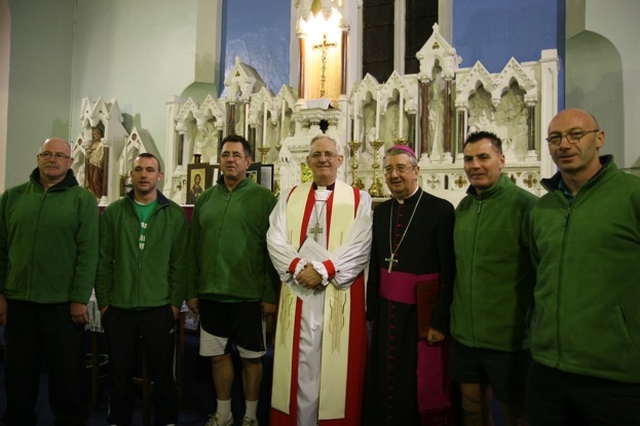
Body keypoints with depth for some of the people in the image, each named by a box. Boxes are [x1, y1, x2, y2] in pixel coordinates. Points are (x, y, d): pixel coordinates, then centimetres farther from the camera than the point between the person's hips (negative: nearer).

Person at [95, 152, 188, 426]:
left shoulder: (175, 214, 2)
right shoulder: (112, 212, 5)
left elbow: (179, 263, 0)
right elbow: (103, 261, 3)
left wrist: (176, 302, -5)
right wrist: (103, 301, 0)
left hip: (160, 308, -1)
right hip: (118, 308, 1)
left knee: (162, 371, 9)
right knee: (120, 371, 13)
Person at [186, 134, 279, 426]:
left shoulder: (263, 198, -5)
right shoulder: (205, 199, 9)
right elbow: (193, 248, 10)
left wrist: (270, 295, -10)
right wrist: (192, 290, 7)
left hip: (249, 295, -4)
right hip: (211, 294, 4)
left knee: (251, 357, 9)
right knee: (218, 355, 14)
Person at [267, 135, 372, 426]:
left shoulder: (359, 199, 4)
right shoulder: (289, 197, 12)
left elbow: (360, 247, -7)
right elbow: (275, 240, 1)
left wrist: (324, 270, -17)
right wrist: (299, 268, -14)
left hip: (340, 295, -2)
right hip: (297, 294, 2)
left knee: (335, 367, 4)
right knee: (301, 365, 8)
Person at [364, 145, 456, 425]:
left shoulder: (441, 210, -11)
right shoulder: (380, 211, 6)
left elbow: (449, 272, -12)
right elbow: (375, 265, 11)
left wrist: (439, 322, -13)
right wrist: (372, 311, 11)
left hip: (422, 312, -5)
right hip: (387, 310, 5)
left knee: (423, 386, 9)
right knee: (386, 382, 16)